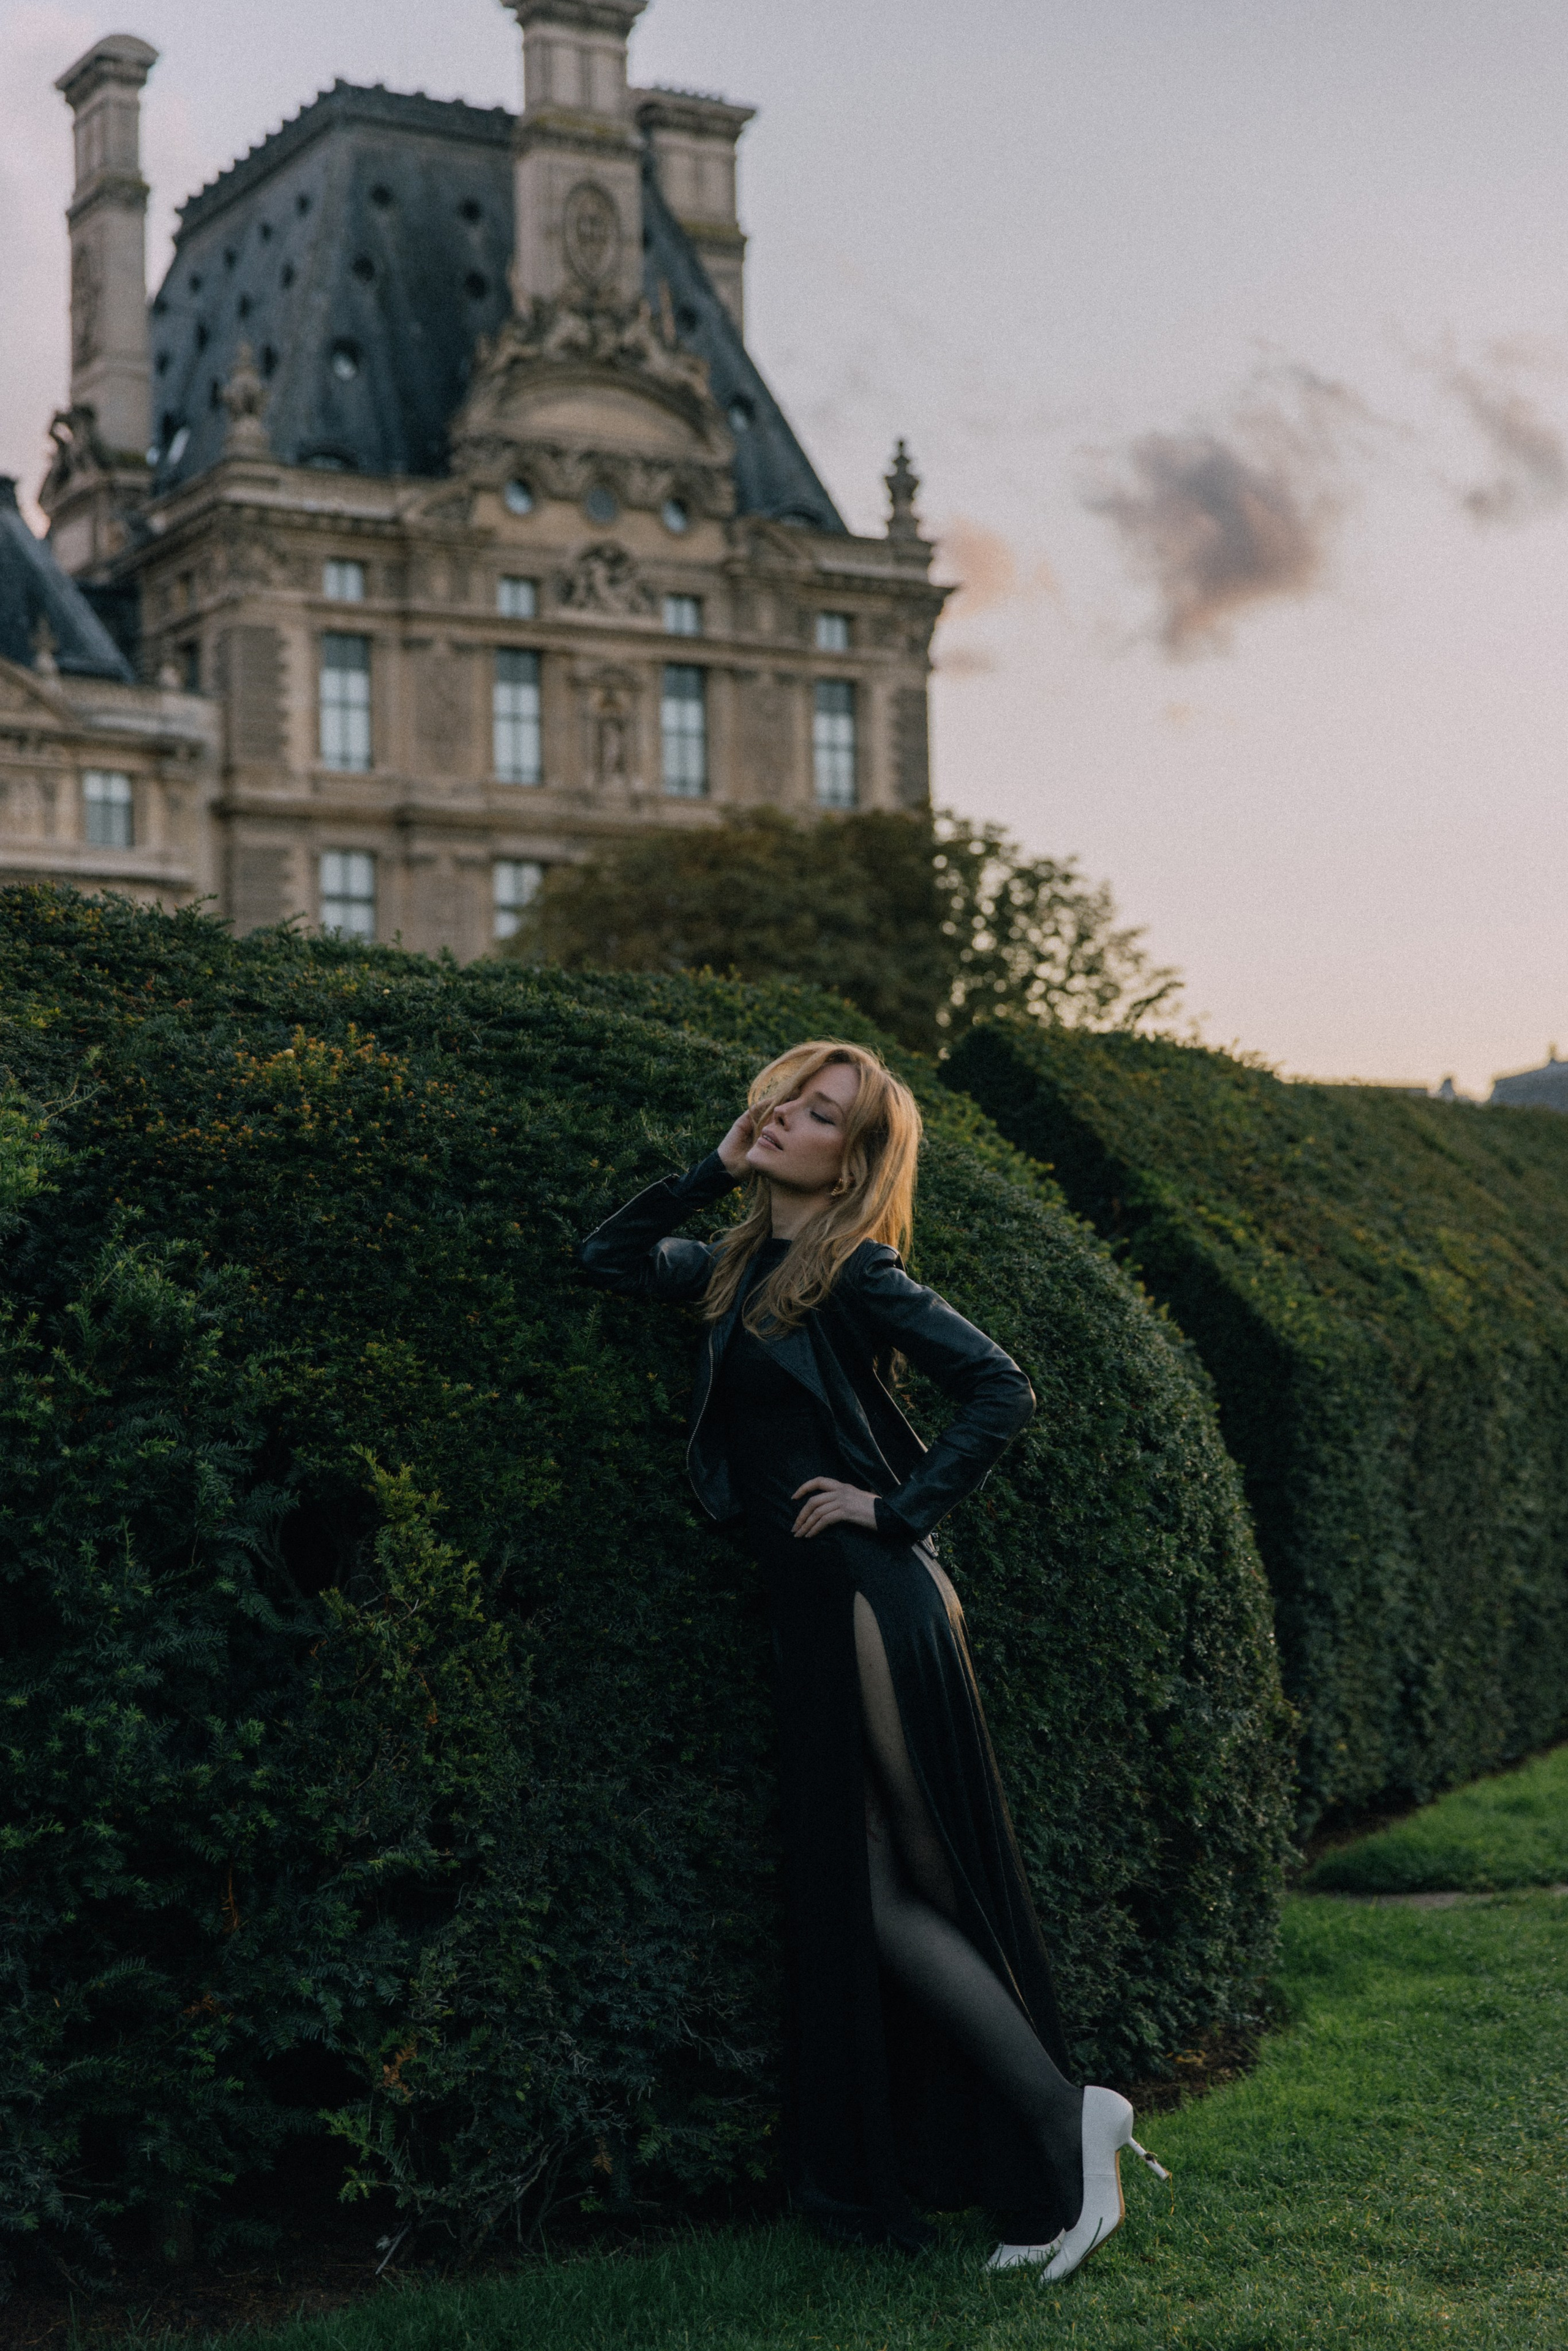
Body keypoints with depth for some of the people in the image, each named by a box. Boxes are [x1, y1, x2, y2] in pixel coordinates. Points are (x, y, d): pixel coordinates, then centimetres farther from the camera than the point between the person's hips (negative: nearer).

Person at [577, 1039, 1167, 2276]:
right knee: (857, 1896, 10)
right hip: (816, 1614, 8)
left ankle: (1066, 2125, 6)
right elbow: (609, 1258, 22)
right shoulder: (743, 1265, 13)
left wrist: (900, 1508, -14)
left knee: (885, 1895, -4)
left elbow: (1000, 1390, -15)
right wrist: (717, 1169, 12)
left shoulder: (855, 1273, -10)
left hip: (871, 1605, -8)